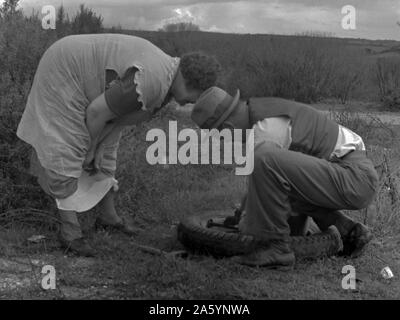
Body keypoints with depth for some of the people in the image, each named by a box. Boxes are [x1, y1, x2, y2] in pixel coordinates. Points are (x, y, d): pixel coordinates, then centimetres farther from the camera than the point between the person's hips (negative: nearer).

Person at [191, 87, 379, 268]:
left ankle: (278, 248, -14)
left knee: (266, 161, -27)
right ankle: (349, 231, 15)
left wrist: (246, 223, 6)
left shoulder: (266, 131, -19)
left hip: (355, 178, -10)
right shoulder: (263, 110, 12)